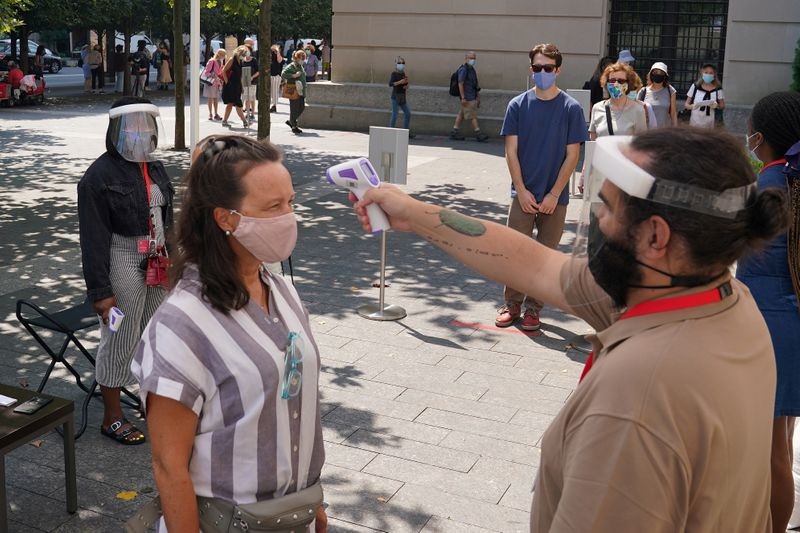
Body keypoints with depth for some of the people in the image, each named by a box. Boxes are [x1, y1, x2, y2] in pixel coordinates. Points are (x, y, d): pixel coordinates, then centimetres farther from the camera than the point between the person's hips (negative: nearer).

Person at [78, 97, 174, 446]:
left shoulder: (154, 169, 9)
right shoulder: (100, 176, -14)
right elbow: (93, 237, -15)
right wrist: (100, 290, -17)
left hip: (157, 261, 7)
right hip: (122, 264, -7)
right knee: (120, 339, 3)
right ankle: (112, 418, 18)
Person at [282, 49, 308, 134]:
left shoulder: (300, 66, 16)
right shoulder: (291, 66, -11)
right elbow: (283, 74, -23)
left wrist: (305, 85, 21)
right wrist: (293, 75, -26)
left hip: (301, 91, 9)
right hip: (294, 91, -9)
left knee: (302, 108, 11)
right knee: (294, 109, -2)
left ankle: (290, 121, 28)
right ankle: (294, 127, 6)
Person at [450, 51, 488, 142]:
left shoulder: (471, 69, 17)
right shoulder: (463, 69, -12)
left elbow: (475, 84, 22)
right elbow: (460, 84, -17)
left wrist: (478, 97, 22)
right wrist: (463, 97, -21)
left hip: (472, 96, 9)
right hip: (467, 98, -9)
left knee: (461, 114, 10)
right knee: (473, 116, -7)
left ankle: (454, 132, 14)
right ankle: (478, 134, -6)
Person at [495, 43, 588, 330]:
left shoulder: (571, 108, -3)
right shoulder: (518, 105, 1)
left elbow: (572, 155, -4)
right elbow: (511, 151, 0)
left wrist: (554, 195, -9)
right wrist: (522, 191, -8)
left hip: (555, 197, -1)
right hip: (523, 194, 1)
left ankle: (533, 308, 19)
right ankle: (512, 304, 19)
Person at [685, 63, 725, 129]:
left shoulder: (718, 89, 2)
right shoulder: (695, 87, 1)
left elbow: (722, 106, 9)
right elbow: (686, 104, 5)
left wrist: (717, 105, -13)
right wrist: (692, 106, -16)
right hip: (694, 123, 0)